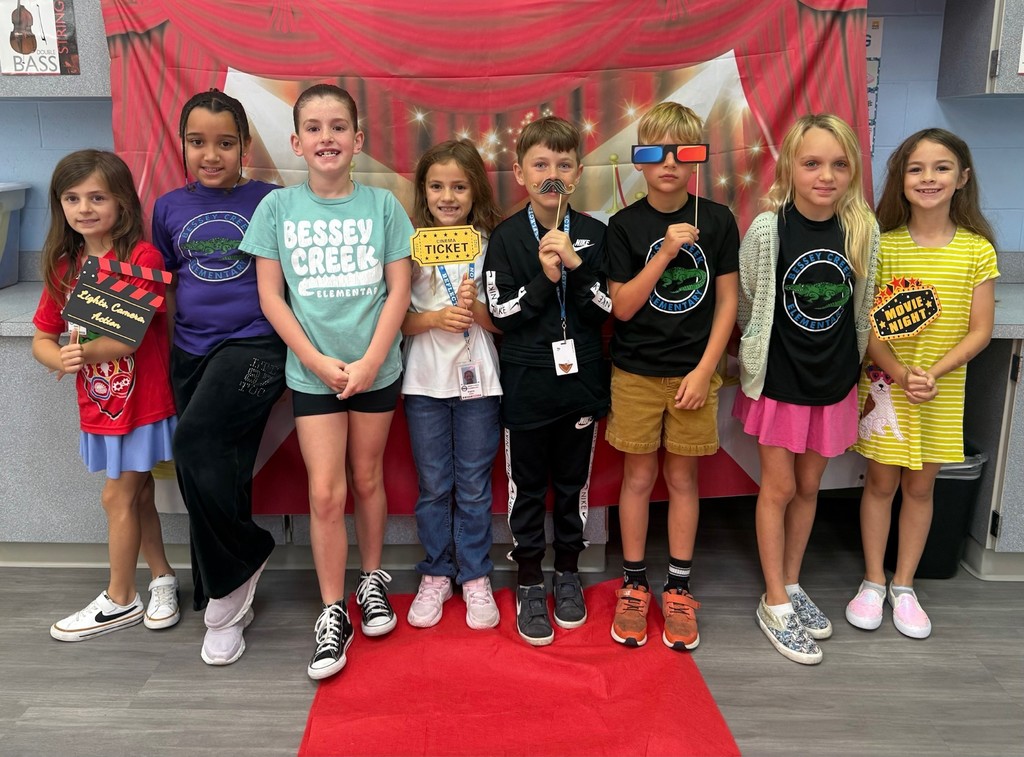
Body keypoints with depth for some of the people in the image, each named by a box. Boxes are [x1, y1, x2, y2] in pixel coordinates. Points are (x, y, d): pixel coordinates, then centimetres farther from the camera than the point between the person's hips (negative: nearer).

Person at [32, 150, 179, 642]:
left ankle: (120, 600, 19)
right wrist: (60, 359, -17)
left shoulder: (141, 257, -14)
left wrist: (85, 350, -33)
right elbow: (42, 338, 4)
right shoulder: (64, 265, 5)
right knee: (137, 493, 16)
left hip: (142, 399, -6)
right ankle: (163, 578, 32)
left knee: (118, 496, 2)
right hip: (98, 403, 6)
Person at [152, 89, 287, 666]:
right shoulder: (169, 207, 9)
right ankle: (226, 599, 25)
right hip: (191, 352, 5)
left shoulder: (269, 201, -2)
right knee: (211, 475, 8)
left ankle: (229, 586, -1)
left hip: (253, 345, -5)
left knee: (197, 447, -24)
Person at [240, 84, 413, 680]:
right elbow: (271, 296, -1)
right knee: (326, 492, -2)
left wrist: (369, 363, -10)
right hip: (313, 370, 0)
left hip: (376, 367, 1)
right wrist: (319, 361, -10)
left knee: (368, 479, 12)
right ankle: (333, 614, 12)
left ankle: (373, 580, 33)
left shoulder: (381, 204, 0)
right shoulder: (277, 207, 0)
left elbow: (399, 289, -2)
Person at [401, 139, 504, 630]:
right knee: (433, 486, 9)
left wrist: (475, 308, -18)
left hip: (478, 380, 0)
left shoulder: (491, 244, 1)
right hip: (424, 382, 0)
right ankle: (435, 576, 24)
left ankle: (475, 579, 21)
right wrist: (434, 318, -18)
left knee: (474, 486, 7)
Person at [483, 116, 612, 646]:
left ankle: (568, 573, 32)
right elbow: (502, 314, -7)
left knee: (572, 483, 14)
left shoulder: (594, 235, 2)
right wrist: (545, 277, -18)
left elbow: (607, 310, -3)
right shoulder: (506, 238, -3)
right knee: (527, 487, 8)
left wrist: (576, 268, -16)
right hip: (526, 385, -1)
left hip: (580, 380, 2)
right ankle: (529, 583, 23)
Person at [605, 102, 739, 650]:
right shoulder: (625, 226, -4)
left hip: (694, 372, 1)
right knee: (638, 477, 8)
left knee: (682, 478, 10)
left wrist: (704, 370, -6)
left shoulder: (717, 221, -1)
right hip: (636, 373, -1)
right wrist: (664, 253, -20)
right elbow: (622, 307, -9)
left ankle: (678, 590, 24)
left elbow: (726, 301, 1)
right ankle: (634, 586, 23)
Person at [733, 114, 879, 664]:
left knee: (808, 487, 15)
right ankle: (775, 604, 20)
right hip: (777, 380, -3)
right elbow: (745, 306, -5)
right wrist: (753, 361, 2)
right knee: (778, 488, 6)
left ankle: (792, 585, 34)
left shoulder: (863, 230, -5)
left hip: (832, 382, 3)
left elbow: (861, 311, 6)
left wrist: (852, 369, 11)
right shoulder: (767, 230, -15)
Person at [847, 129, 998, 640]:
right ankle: (872, 583, 24)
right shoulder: (882, 245, -5)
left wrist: (933, 373, -19)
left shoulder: (977, 249, -3)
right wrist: (901, 374, -21)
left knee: (920, 486, 11)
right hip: (885, 383, -1)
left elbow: (979, 331, -5)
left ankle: (903, 587, 26)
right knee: (881, 482, 8)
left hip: (943, 390, 1)